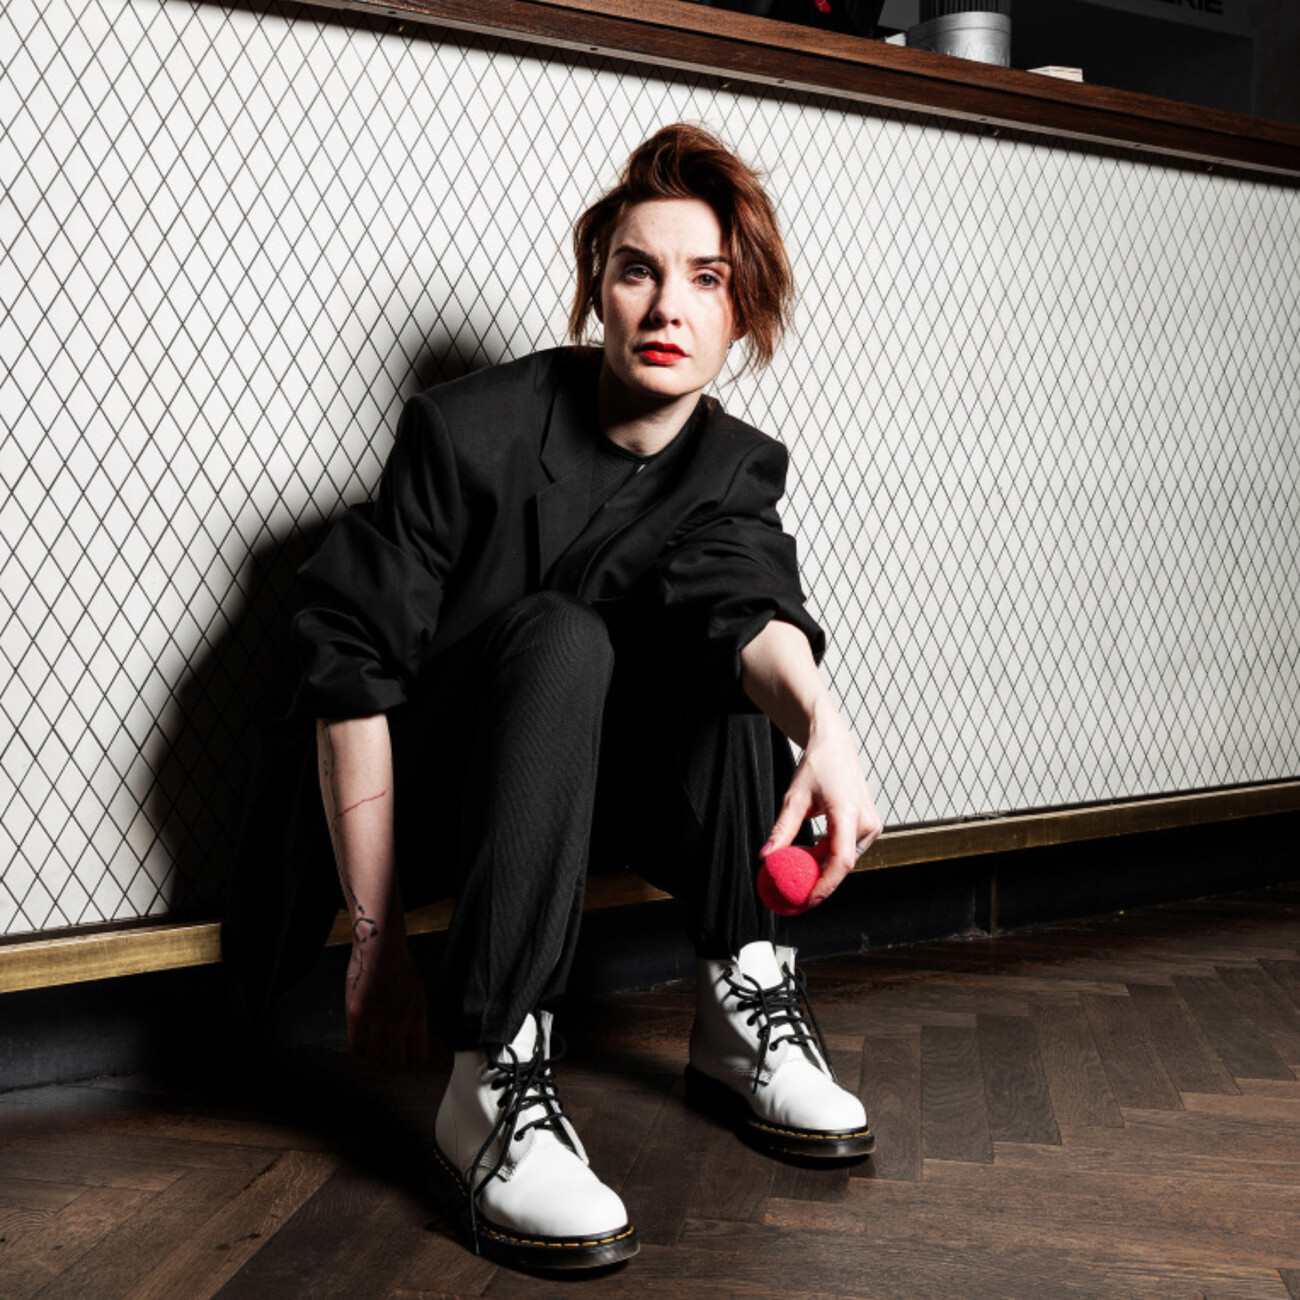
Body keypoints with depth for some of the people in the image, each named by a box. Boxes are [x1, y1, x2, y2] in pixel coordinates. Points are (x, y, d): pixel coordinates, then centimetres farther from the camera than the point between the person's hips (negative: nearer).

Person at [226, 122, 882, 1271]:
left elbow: (746, 602, -26)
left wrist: (822, 724, -50)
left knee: (715, 623, -19)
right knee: (562, 632, -33)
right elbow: (351, 671, -20)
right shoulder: (473, 429, -18)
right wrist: (377, 941, -23)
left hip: (587, 790, 5)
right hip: (422, 797, -4)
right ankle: (492, 1086, -39)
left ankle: (741, 1012, -20)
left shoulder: (735, 470, -4)